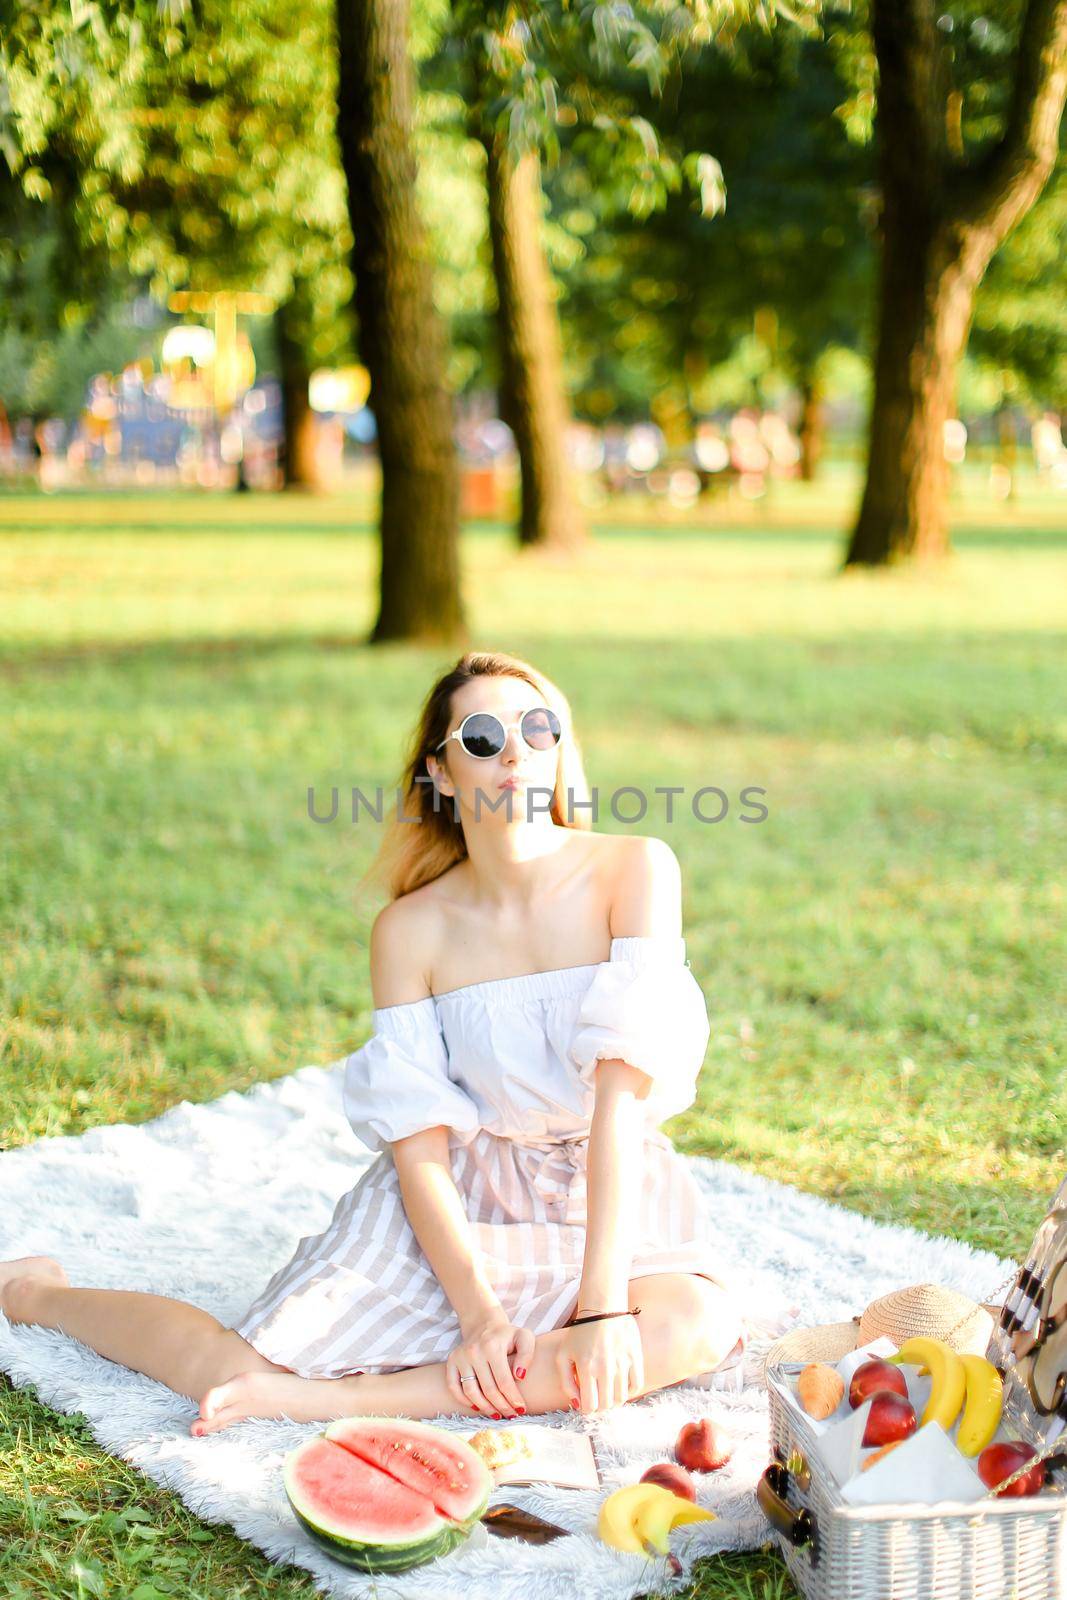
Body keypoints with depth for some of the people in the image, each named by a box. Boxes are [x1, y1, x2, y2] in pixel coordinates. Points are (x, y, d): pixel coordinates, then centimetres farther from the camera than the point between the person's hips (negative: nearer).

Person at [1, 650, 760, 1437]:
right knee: (240, 1371, -15)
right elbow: (419, 1145, -10)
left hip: (611, 1195, 1)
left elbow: (625, 1088, -20)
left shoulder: (634, 870, -13)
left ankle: (337, 1396, -26)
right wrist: (477, 1309, -22)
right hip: (455, 1200, 0)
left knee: (697, 1326, -32)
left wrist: (603, 1299, -26)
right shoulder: (410, 929, -8)